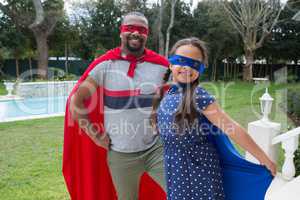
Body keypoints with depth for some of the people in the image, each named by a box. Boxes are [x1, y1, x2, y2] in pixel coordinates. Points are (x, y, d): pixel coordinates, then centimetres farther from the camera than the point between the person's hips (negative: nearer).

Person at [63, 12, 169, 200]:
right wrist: (95, 135, -4)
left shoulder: (161, 65, -3)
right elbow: (75, 100, -2)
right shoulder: (105, 64, -7)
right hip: (120, 154, 0)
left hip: (156, 148, 1)